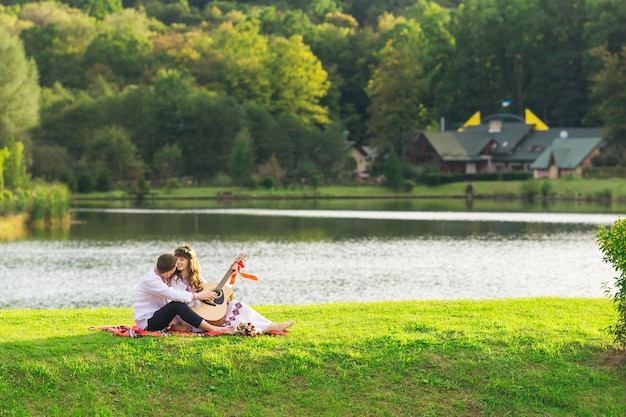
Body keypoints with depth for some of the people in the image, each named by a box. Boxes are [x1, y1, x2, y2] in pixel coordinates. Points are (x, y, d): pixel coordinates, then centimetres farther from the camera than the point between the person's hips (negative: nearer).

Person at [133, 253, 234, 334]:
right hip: (147, 323, -10)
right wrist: (198, 296, -18)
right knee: (177, 304, -30)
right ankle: (213, 329, -34)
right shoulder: (151, 281, -24)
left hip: (157, 315, 10)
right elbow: (175, 295, -28)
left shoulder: (159, 273, 3)